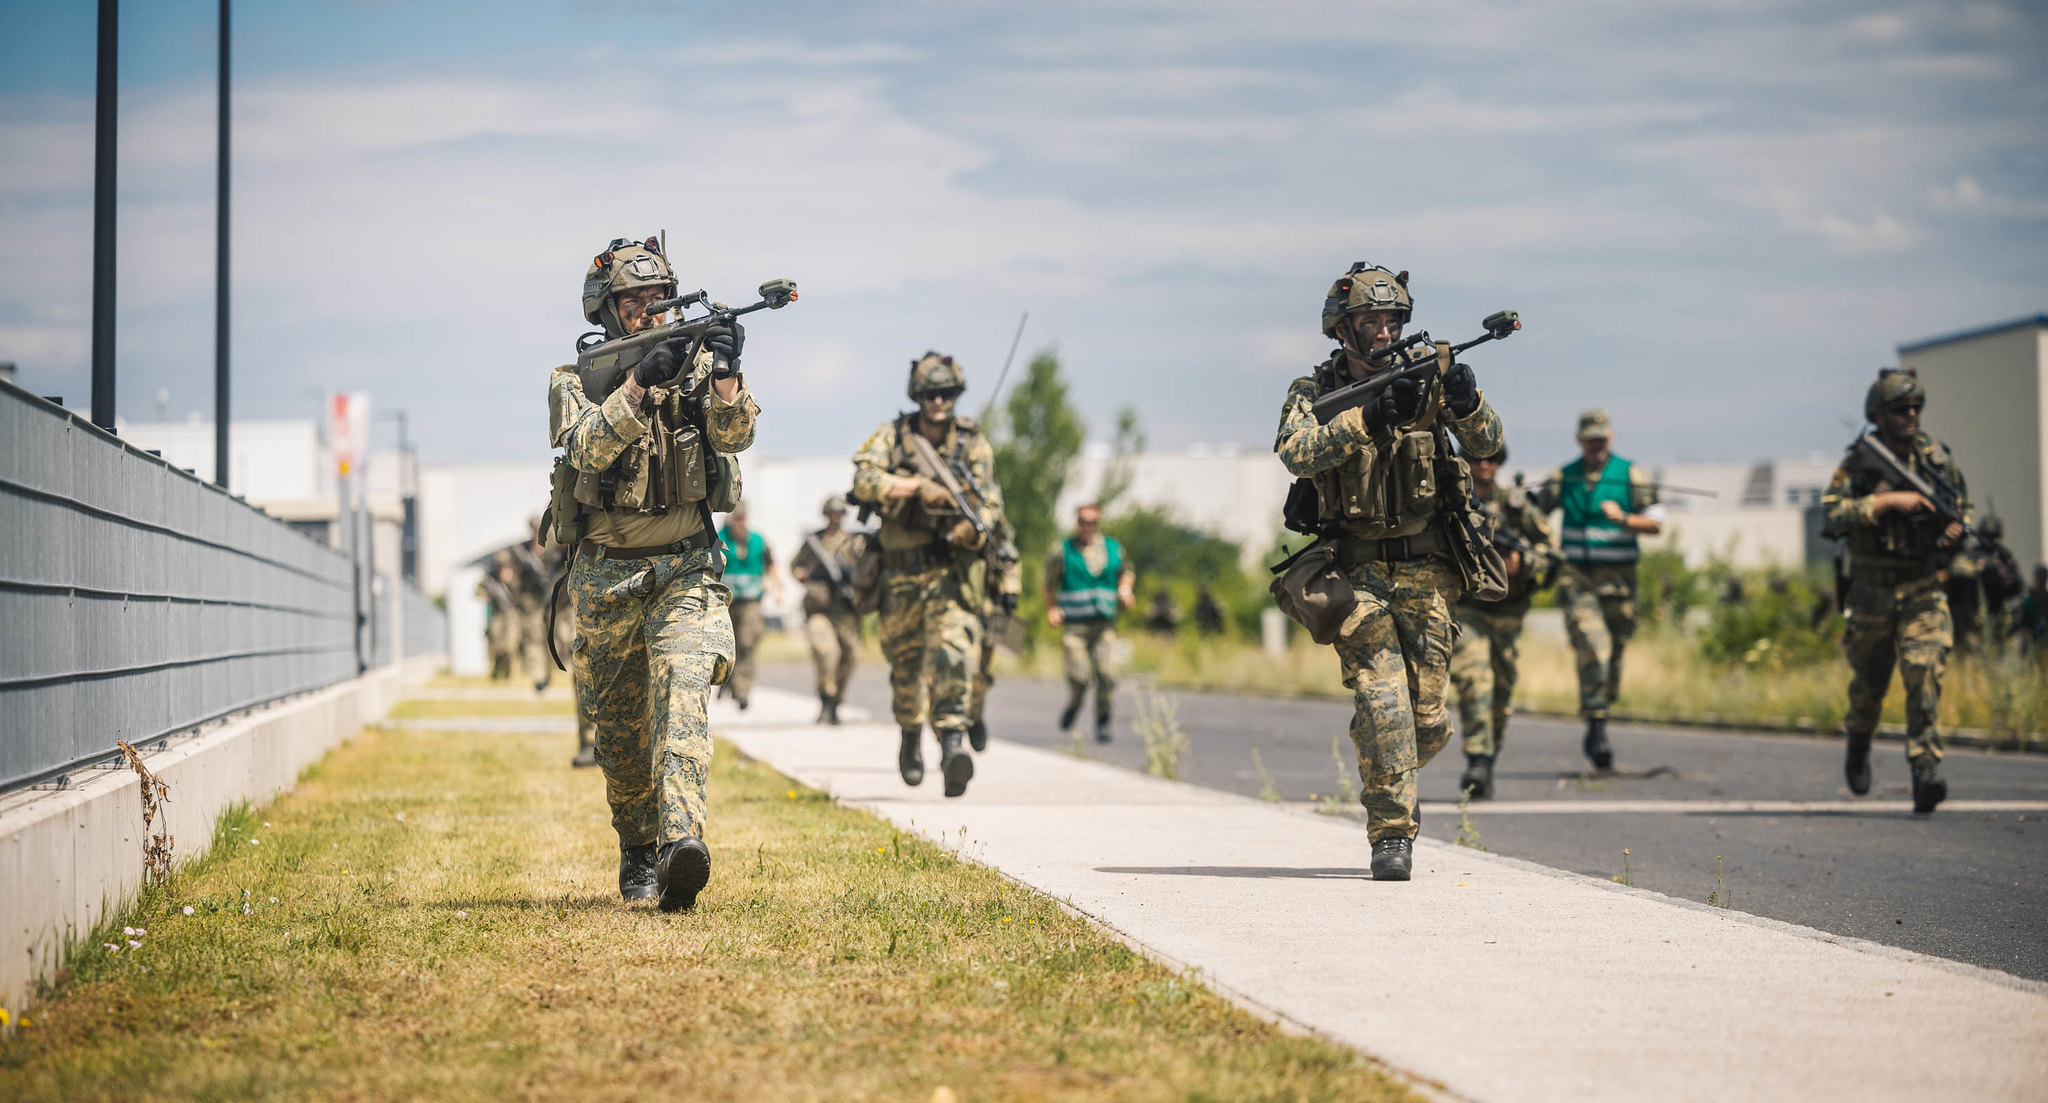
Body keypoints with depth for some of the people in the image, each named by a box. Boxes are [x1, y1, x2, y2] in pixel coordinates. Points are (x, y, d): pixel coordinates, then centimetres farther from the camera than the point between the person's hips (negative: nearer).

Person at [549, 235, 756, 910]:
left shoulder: (697, 364, 3)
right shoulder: (575, 381, 0)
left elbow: (735, 434, -13)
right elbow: (587, 447, -20)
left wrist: (726, 376, -32)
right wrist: (642, 381, -32)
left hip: (686, 570, -1)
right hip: (605, 576, 1)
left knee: (682, 692, -23)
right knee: (620, 727, 11)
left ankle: (680, 842, -38)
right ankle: (638, 848, 31)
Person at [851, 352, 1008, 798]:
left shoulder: (973, 442, 3)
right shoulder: (893, 435, 3)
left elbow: (990, 501, -3)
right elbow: (864, 480, -13)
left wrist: (975, 528, -25)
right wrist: (919, 486, -24)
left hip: (955, 566, -2)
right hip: (902, 570, 2)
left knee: (953, 647, -22)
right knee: (905, 661, 13)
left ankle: (953, 740, -32)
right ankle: (911, 734, 38)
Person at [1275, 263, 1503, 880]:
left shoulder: (1426, 379, 4)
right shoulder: (1315, 392, -1)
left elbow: (1486, 443, -6)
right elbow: (1297, 454, -20)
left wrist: (1467, 404, -28)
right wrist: (1370, 418, -32)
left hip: (1425, 573, 2)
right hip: (1356, 569, -2)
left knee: (1428, 720, 2)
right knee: (1381, 699, -17)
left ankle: (1385, 777, 33)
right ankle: (1391, 835, -10)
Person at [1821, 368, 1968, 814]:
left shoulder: (1939, 459, 4)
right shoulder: (1859, 463, -5)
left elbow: (1963, 505, 20)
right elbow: (1832, 514, -19)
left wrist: (1957, 528, -3)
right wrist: (1888, 501, -27)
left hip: (1923, 588, 1)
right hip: (1872, 589, 0)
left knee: (1925, 671, -18)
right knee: (1869, 681, 14)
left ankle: (1926, 770, -22)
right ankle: (1858, 746, 44)